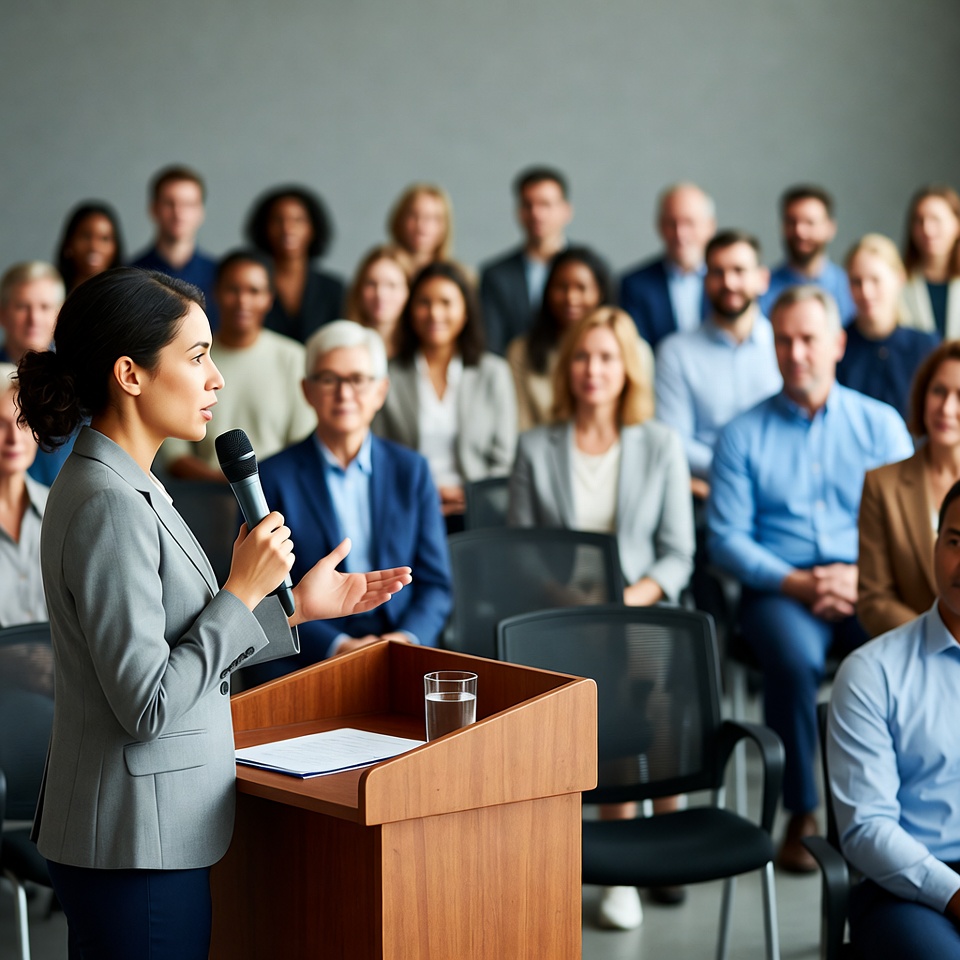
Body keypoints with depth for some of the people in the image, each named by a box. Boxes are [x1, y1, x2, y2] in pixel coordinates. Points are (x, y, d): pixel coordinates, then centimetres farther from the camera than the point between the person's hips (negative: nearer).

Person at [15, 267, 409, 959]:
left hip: (149, 826, 10)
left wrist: (298, 607, 13)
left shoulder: (123, 487, 10)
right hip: (137, 847, -10)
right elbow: (147, 704, -23)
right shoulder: (110, 506, -21)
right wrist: (244, 591, -16)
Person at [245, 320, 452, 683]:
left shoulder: (411, 471, 14)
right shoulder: (272, 478, 5)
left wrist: (408, 637, -9)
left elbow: (435, 583, 12)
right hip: (303, 657, -2)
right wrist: (337, 646, -15)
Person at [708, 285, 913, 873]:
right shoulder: (744, 434, 10)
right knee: (796, 657, -35)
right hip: (778, 588, -1)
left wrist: (864, 577, -13)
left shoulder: (880, 423, 12)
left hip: (869, 588, 1)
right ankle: (802, 816, -19)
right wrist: (796, 583, -13)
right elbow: (727, 538, 2)